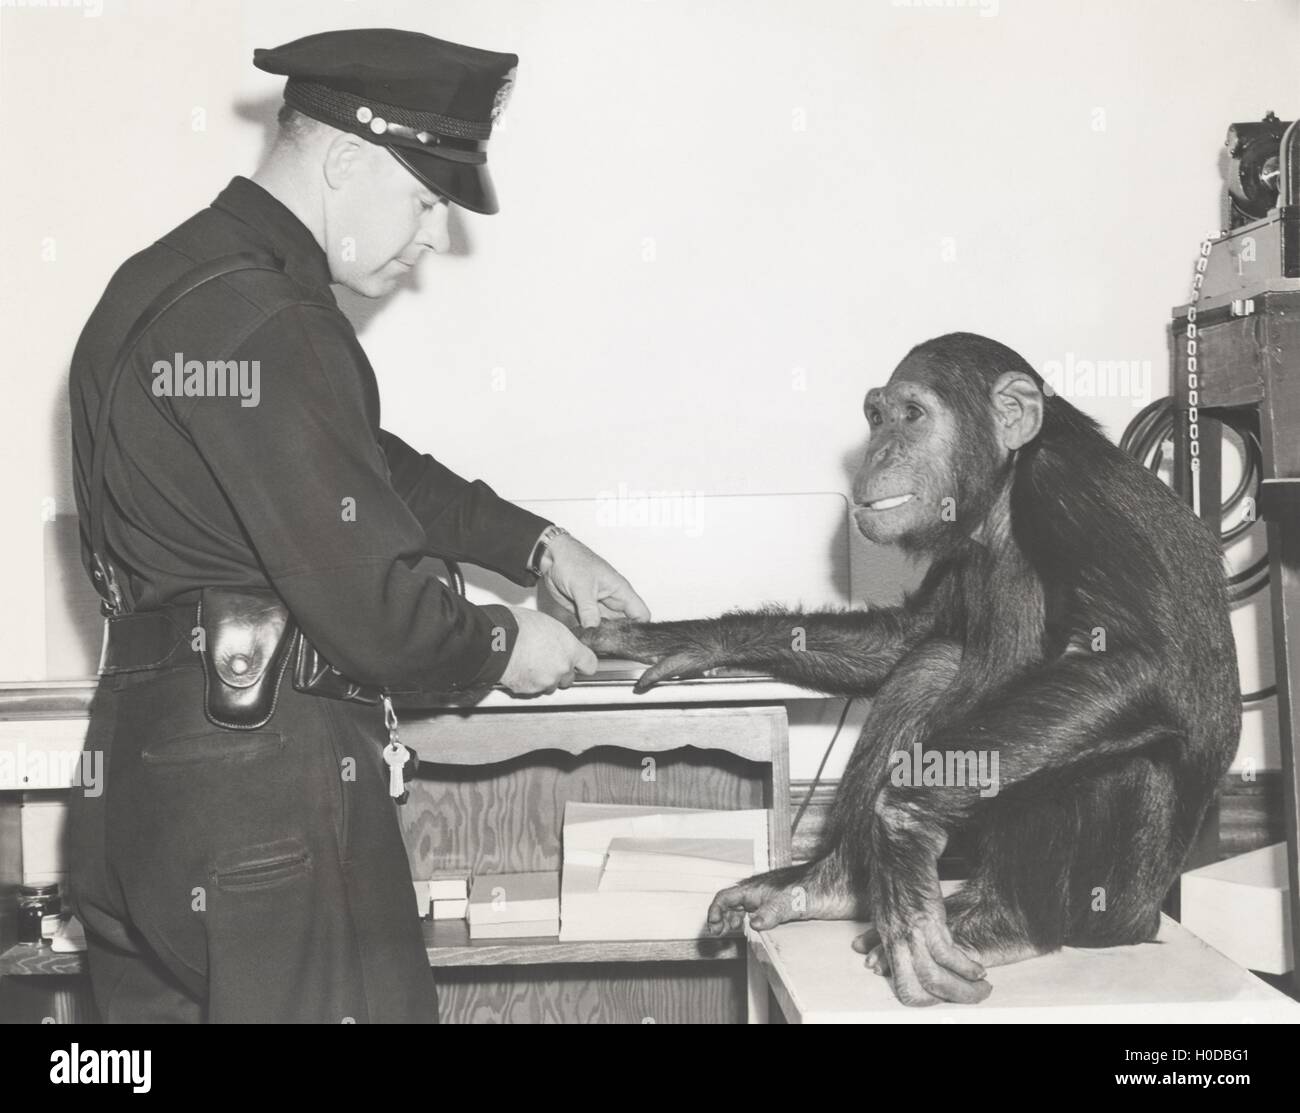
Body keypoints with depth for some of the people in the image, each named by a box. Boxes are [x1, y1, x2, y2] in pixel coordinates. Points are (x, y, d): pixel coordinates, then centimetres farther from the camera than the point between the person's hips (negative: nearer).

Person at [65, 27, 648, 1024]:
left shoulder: (171, 278, 12)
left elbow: (371, 468, 23)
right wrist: (502, 646, -3)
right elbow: (372, 613, -23)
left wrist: (538, 546, 18)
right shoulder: (266, 328, -22)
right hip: (265, 812, -10)